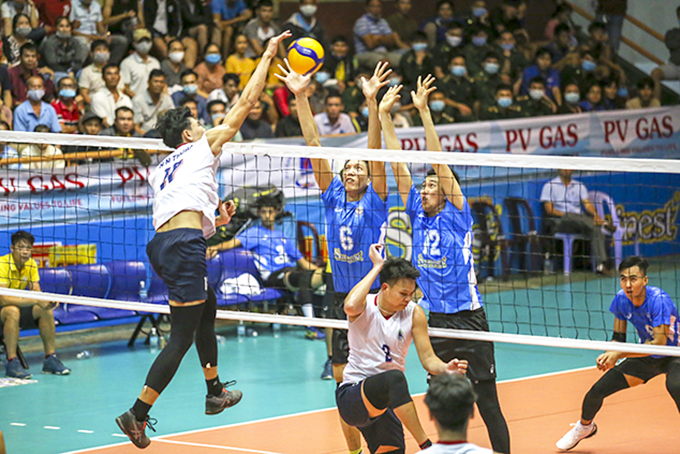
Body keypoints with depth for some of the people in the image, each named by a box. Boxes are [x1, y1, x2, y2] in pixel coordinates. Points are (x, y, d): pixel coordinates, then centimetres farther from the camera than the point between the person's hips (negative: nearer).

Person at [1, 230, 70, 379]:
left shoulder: (31, 265, -2)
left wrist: (47, 301, -29)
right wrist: (35, 301, -38)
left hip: (18, 305, 7)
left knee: (46, 310, -13)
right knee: (12, 311, -37)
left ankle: (50, 359, -5)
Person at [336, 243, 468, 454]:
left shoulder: (414, 314, 0)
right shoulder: (365, 306, -9)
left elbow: (428, 358, 1)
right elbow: (350, 306, -35)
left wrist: (445, 368, -23)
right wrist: (377, 267, -25)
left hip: (388, 398, 5)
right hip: (351, 395, -5)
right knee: (394, 377, -35)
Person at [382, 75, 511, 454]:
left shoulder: (457, 215, -3)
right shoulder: (418, 215, 10)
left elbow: (440, 162, -10)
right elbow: (398, 164, 8)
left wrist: (424, 112, -14)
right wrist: (385, 115, 5)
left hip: (468, 320, -5)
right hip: (436, 322, 5)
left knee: (487, 403, -3)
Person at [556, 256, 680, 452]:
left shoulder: (659, 300, -30)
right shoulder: (621, 299, -12)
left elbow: (659, 342, -34)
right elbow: (618, 337, 0)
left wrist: (618, 354, -37)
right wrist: (609, 356, -22)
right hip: (646, 357, 6)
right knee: (596, 391, 1)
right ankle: (585, 426, 34)